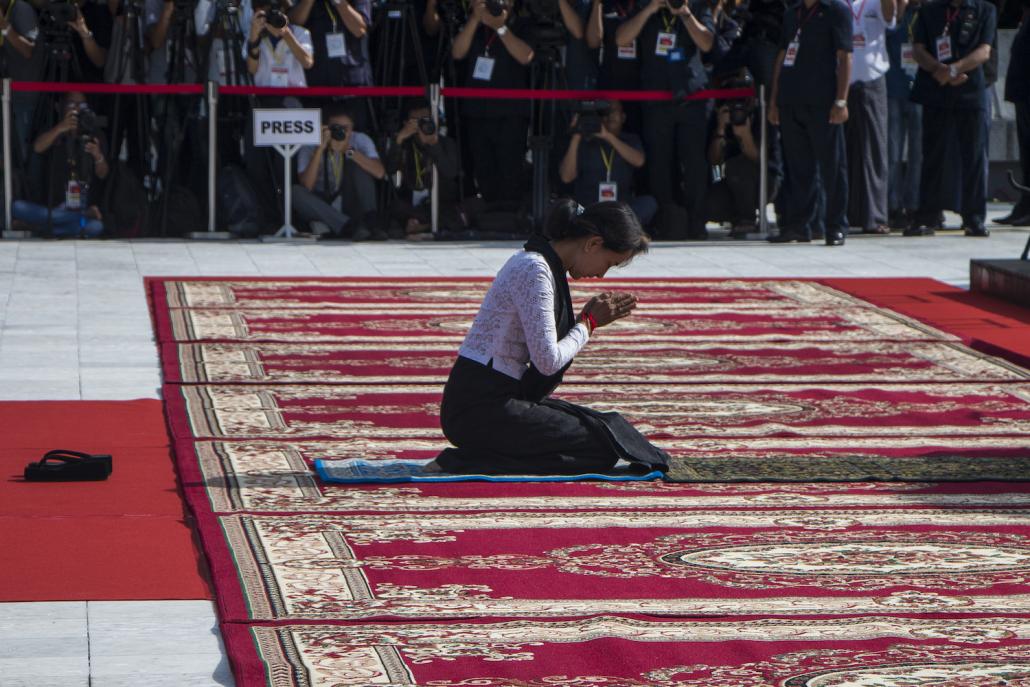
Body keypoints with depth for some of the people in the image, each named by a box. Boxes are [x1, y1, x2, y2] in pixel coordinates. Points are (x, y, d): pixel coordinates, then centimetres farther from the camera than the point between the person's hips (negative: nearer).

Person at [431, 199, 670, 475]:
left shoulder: (544, 266, 14)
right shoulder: (534, 271, -17)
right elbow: (548, 361, -20)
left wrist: (589, 318, 5)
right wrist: (588, 323, -5)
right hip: (480, 409, -10)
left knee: (605, 427, 12)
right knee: (601, 446, -11)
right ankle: (464, 464, -12)